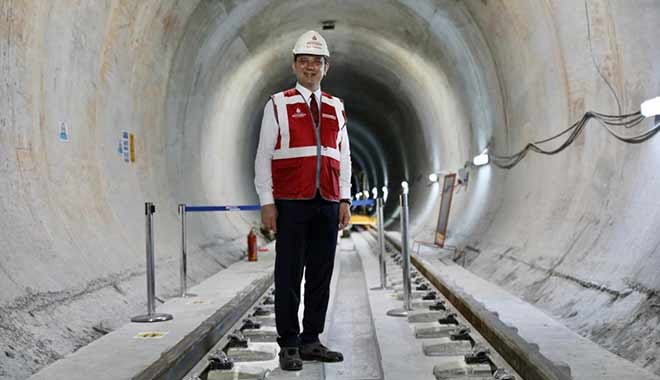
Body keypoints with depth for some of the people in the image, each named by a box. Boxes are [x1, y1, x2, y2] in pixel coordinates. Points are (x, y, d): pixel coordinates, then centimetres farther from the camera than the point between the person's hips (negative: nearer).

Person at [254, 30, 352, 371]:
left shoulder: (336, 108, 13)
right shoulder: (278, 104, 1)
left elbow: (343, 157, 15)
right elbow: (263, 156, -1)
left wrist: (344, 199, 8)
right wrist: (267, 202, -7)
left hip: (327, 204, 4)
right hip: (290, 203, -4)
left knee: (321, 275, 7)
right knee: (289, 275, 0)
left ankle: (311, 342, 18)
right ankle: (288, 346, 11)